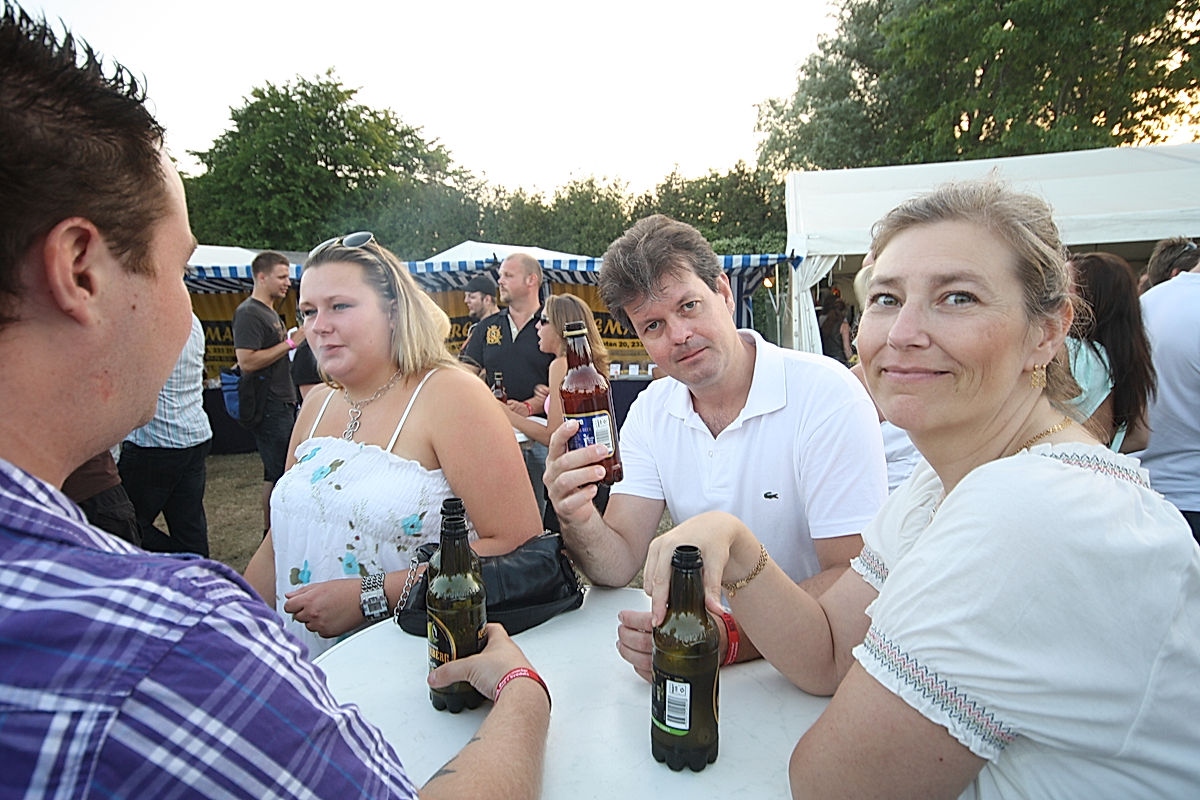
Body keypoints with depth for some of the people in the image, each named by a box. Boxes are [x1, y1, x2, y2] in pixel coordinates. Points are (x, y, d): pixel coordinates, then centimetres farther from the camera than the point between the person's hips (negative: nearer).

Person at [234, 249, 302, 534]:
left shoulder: (269, 312, 19)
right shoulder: (249, 313, -13)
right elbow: (247, 361, -23)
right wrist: (290, 342, -19)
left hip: (282, 403, 10)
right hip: (269, 406, -10)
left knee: (277, 472, 15)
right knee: (277, 473, -5)